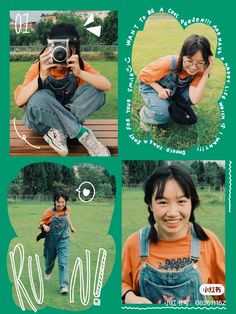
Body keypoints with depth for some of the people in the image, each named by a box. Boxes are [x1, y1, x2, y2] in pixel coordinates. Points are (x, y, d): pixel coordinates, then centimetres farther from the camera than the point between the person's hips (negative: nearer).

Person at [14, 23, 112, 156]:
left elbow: (107, 86, -23)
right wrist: (42, 76, -38)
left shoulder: (79, 65, -10)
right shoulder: (39, 67, -16)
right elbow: (19, 101, -26)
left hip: (69, 115, 2)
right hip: (41, 121, -2)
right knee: (39, 98, -36)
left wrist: (79, 73, -37)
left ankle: (58, 131, -24)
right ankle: (83, 134, -27)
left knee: (95, 91, -20)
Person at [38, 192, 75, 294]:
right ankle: (48, 272, 55)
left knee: (63, 263, -12)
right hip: (51, 240, 0)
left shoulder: (67, 209, -5)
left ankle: (64, 286, -12)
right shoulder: (50, 211, -15)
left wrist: (71, 227, 27)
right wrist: (44, 226, -27)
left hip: (63, 240, 0)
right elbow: (41, 222, -6)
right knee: (49, 259, 21)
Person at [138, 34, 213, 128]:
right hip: (152, 86, -5)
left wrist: (206, 74, -38)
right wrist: (160, 89, -31)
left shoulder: (198, 72, -22)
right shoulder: (169, 63, -35)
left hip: (173, 89, 5)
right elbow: (144, 75, -19)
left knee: (189, 95, -24)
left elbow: (194, 100, -34)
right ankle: (144, 115, 3)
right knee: (163, 115, -30)